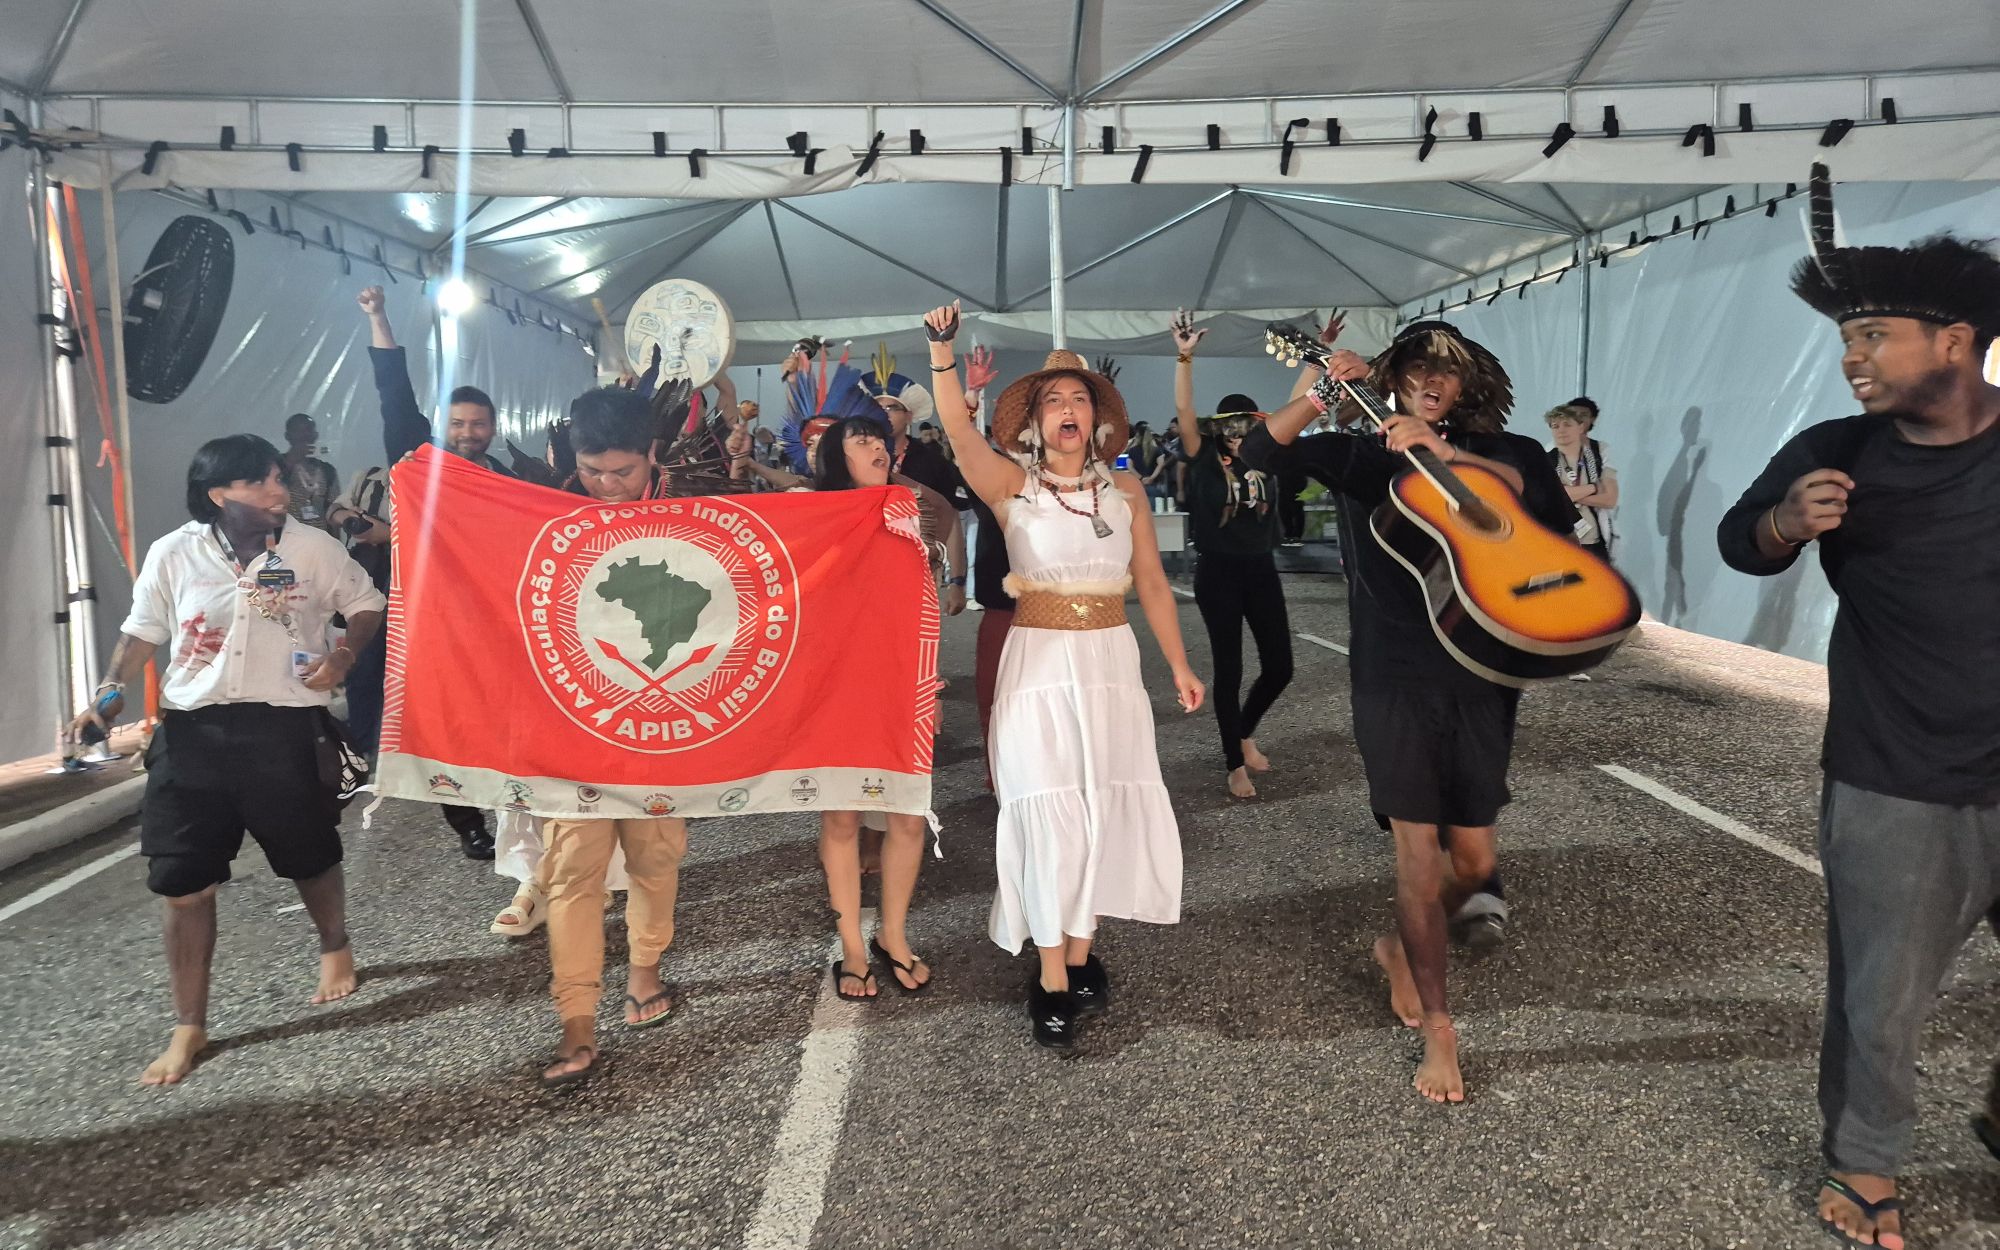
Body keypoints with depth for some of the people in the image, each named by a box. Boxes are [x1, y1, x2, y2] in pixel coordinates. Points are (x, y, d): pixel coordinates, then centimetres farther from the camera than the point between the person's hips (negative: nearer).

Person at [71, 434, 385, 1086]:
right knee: (183, 884, 2)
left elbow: (366, 605, 7)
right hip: (192, 732, 1)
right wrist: (111, 691, -3)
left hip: (286, 728, -1)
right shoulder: (173, 553, -1)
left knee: (312, 861, 14)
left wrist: (342, 655, -10)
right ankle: (189, 1026, 17)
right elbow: (143, 631, 11)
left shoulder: (314, 547, -4)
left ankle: (335, 947, 46)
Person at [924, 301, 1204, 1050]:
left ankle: (1081, 950, 23)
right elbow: (959, 432, -21)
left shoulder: (1125, 490, 6)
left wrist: (1179, 665, 6)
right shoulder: (1011, 484, -3)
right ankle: (1051, 979, 5)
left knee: (1108, 809, 7)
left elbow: (1152, 583, 8)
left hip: (1111, 661, 4)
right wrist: (942, 353, -34)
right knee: (1050, 814, -4)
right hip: (1039, 662, -3)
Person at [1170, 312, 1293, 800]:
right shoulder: (1206, 458, -4)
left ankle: (1246, 732, 34)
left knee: (1279, 667, 6)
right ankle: (1235, 765, 16)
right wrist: (1184, 358, -25)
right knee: (1229, 669, 3)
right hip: (1218, 574, -4)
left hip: (1261, 571, 4)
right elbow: (1183, 412, -16)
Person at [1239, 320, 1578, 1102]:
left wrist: (1449, 452, -20)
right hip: (1394, 676, -2)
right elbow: (1261, 452, -6)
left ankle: (1401, 946, 37)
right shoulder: (1357, 454, 6)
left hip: (1482, 675, 2)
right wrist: (1323, 395, -23)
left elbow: (1554, 507, -12)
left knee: (1473, 859, 7)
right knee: (1419, 851, -2)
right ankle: (1438, 1028, 11)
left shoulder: (1502, 452, 9)